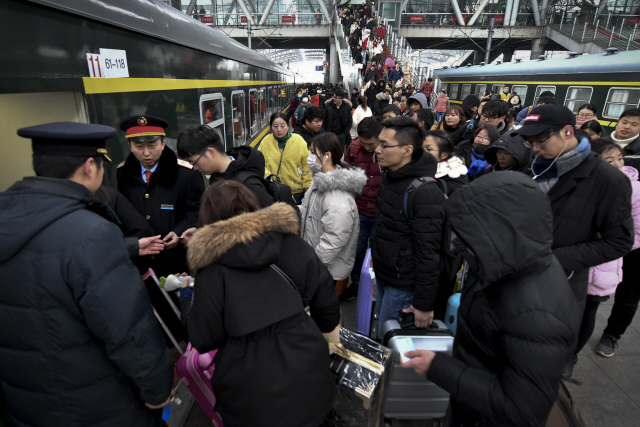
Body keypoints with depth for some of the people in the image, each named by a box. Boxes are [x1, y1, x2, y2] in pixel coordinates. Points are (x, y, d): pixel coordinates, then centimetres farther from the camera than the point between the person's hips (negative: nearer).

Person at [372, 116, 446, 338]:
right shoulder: (390, 176, 3)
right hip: (382, 275, 8)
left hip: (403, 285, -8)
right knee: (380, 334, 23)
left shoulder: (425, 193, -26)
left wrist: (424, 304, -20)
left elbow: (428, 253, -25)